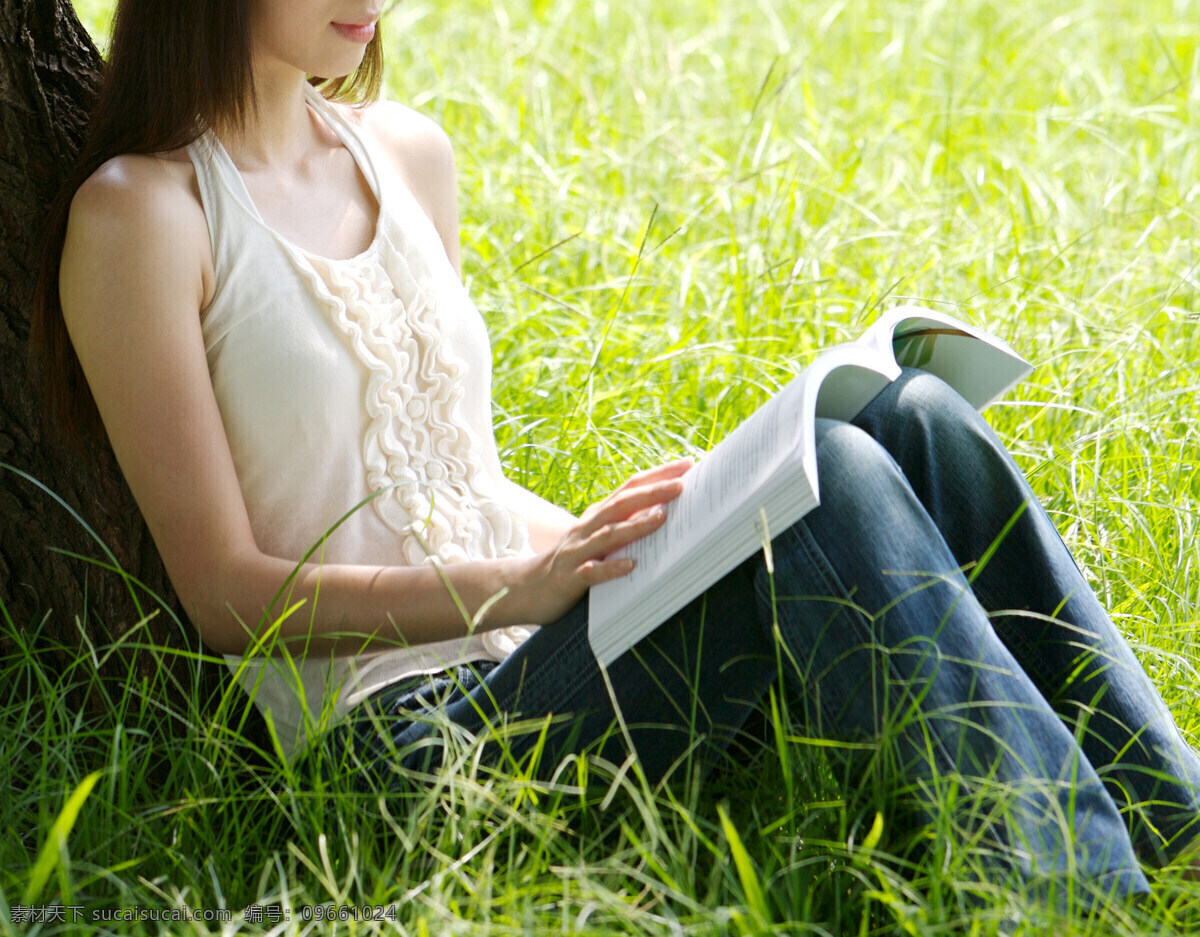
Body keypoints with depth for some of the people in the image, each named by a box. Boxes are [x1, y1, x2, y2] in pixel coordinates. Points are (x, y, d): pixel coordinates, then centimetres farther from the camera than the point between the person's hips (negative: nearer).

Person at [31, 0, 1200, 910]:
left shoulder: (410, 156, 16)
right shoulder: (140, 212, -6)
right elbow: (227, 593, -10)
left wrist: (597, 540, 2)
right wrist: (524, 584, -21)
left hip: (542, 665, 7)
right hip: (401, 725, -7)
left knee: (915, 420, -16)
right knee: (828, 486, -27)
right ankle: (1096, 898, -30)